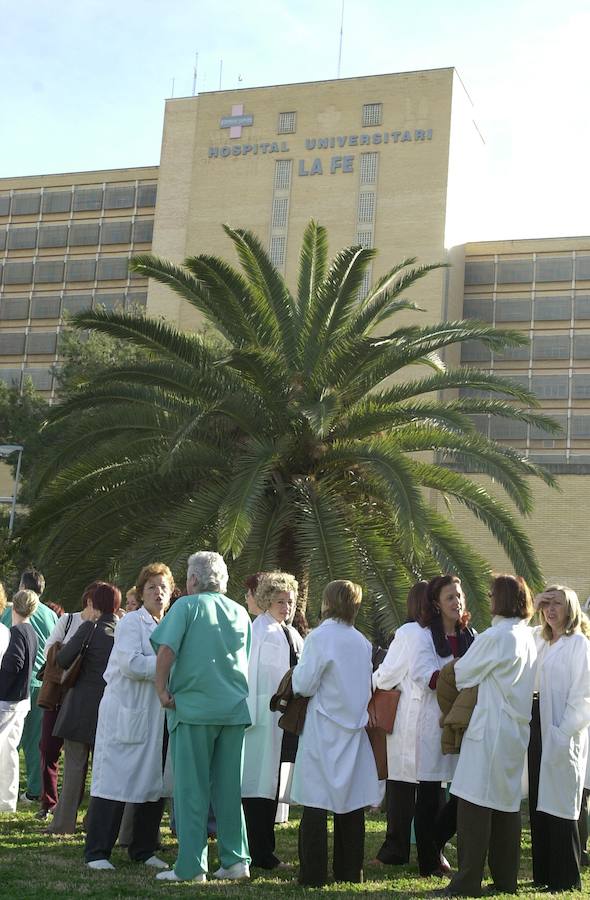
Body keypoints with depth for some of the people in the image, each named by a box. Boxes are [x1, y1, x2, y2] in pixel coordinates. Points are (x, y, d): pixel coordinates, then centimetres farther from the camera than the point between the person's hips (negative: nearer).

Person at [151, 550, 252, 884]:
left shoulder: (187, 606, -3)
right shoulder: (240, 612, 12)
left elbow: (167, 649, -15)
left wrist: (162, 689, -5)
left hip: (194, 706, -5)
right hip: (234, 707, 5)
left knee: (192, 788, 1)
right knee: (229, 787, 11)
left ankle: (191, 866, 2)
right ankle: (236, 860, 12)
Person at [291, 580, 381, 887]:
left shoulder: (320, 637, -12)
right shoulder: (362, 642, 4)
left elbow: (304, 685, -13)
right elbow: (368, 686, 12)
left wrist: (297, 671, 7)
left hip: (323, 729, -5)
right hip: (353, 729, 5)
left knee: (316, 803, 0)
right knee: (351, 803, 10)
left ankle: (313, 873, 2)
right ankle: (350, 870, 17)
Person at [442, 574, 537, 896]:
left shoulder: (495, 637, -15)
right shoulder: (528, 638, 9)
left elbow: (462, 675, -6)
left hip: (489, 730, -8)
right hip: (516, 730, 8)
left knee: (474, 804, -3)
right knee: (507, 803, 13)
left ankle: (468, 882, -1)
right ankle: (505, 879, 19)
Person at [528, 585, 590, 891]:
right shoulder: (539, 640, 14)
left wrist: (563, 734, -18)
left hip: (562, 732, -7)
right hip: (537, 726, 7)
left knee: (559, 806, -2)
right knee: (538, 804, 10)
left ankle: (565, 878, 7)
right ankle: (543, 872, 19)